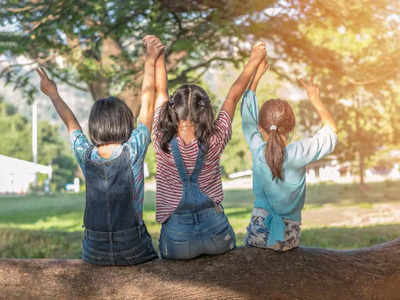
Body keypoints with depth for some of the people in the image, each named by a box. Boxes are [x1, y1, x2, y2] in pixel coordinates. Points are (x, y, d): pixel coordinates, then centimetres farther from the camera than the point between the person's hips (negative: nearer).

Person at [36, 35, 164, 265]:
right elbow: (148, 104, -3)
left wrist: (53, 95, 32)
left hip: (95, 252, 3)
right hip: (133, 250, -3)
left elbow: (71, 124, 15)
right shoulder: (133, 152, -12)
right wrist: (151, 60, 6)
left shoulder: (86, 156, -4)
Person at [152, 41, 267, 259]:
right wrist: (254, 60, 13)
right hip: (216, 234, 1)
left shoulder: (163, 142, -14)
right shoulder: (214, 143, -14)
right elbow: (233, 96, 0)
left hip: (177, 239, -1)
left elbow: (160, 91, 0)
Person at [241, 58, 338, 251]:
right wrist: (315, 99, 10)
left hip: (257, 234, 1)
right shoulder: (299, 154, -14)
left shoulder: (257, 150, -8)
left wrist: (256, 77, 16)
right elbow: (331, 130, 3)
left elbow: (247, 117, 9)